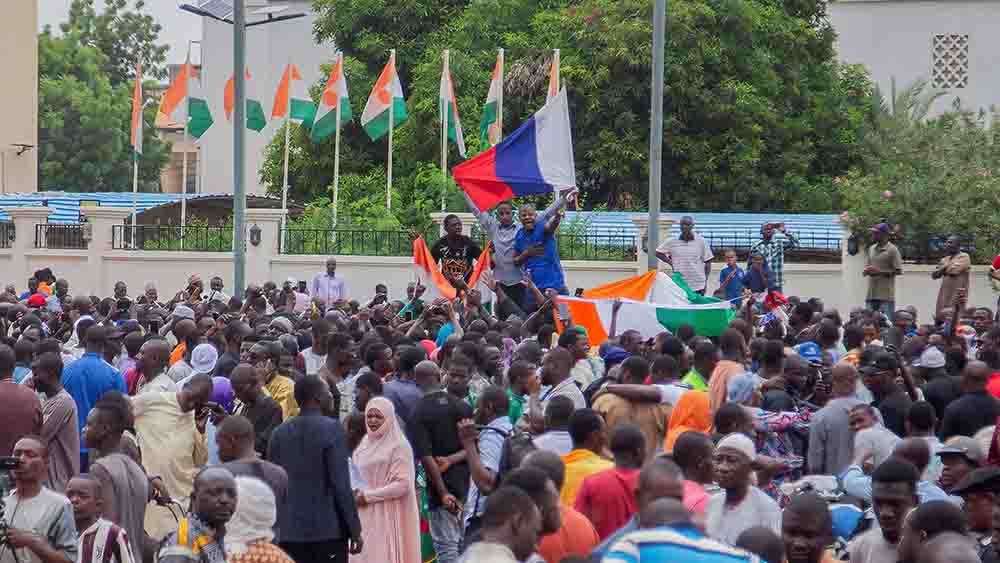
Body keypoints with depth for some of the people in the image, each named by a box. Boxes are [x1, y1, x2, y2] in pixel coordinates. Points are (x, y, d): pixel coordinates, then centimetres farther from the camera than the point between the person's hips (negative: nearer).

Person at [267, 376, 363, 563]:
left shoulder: (279, 433, 7)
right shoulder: (331, 428, -9)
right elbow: (341, 484, -12)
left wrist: (274, 528, 19)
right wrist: (354, 530, -6)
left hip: (288, 533, 5)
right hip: (328, 531, -5)